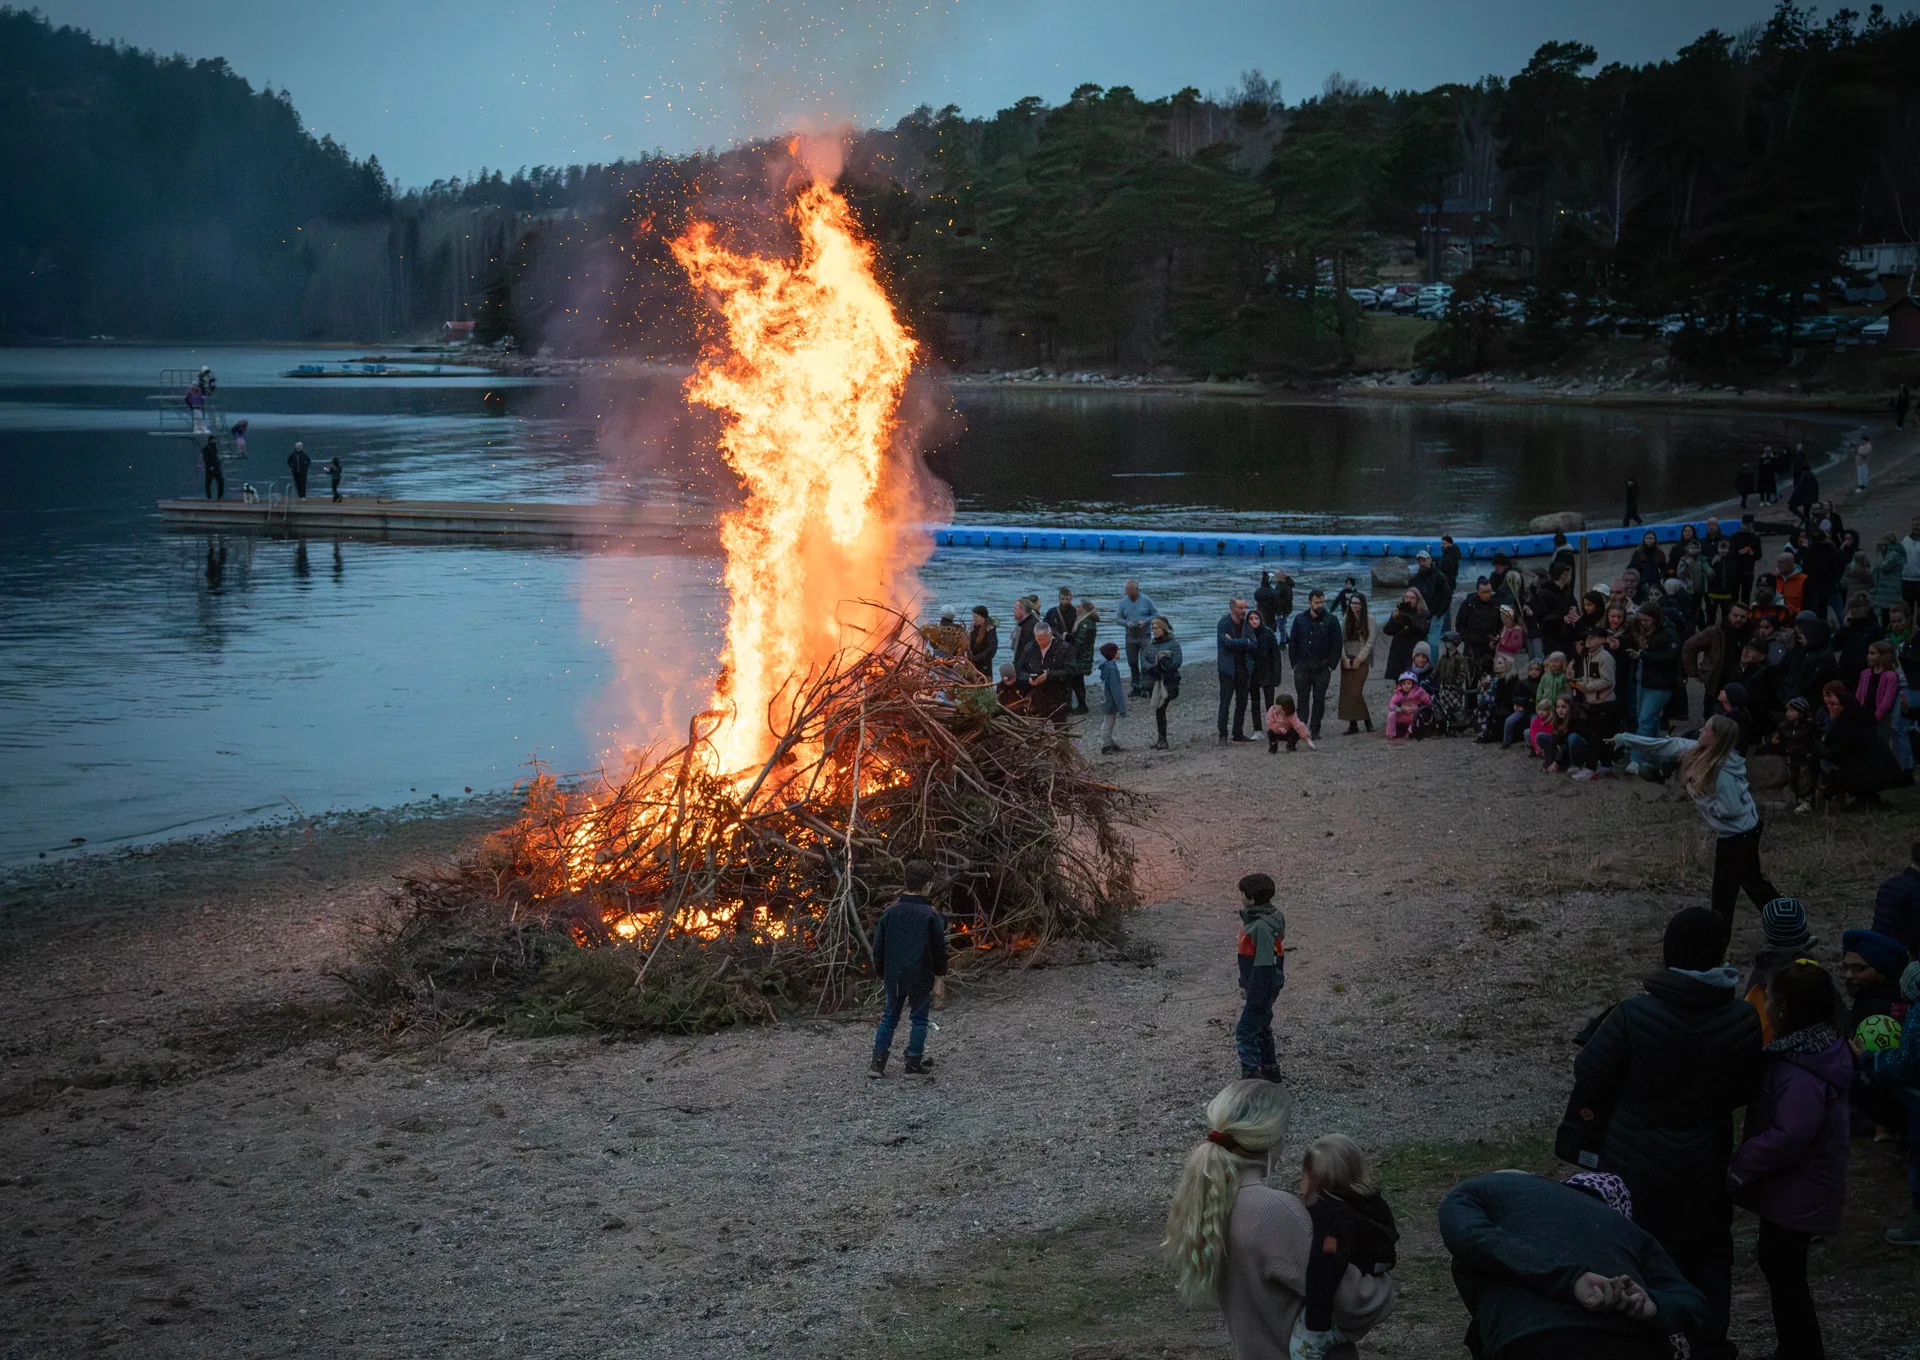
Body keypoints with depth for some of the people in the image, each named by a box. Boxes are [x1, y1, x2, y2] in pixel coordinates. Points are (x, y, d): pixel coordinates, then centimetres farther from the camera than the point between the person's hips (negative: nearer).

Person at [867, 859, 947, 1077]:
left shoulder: (890, 913, -3)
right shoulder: (931, 916, -12)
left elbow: (878, 947, 3)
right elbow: (940, 948, -6)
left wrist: (883, 973, 16)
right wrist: (940, 972, 12)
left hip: (893, 976, 3)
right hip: (921, 978, -3)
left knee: (889, 1017, 13)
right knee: (918, 1018, 12)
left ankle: (877, 1062, 9)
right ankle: (914, 1061, 16)